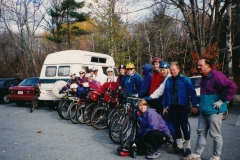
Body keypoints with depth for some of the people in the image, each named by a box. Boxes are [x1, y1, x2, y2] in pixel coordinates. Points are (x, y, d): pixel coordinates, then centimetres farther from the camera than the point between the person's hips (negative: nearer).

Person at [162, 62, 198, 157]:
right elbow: (165, 94, 9)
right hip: (172, 107, 5)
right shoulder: (168, 80, 6)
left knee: (184, 127, 1)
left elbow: (192, 92, -9)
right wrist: (164, 106, 8)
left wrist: (194, 105, -14)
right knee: (176, 127, 12)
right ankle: (179, 147, 25)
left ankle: (188, 148, 16)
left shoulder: (185, 79, -7)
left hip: (182, 107, -5)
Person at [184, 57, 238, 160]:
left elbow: (232, 87, -23)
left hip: (214, 111, -9)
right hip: (203, 111, 9)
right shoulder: (204, 77, 12)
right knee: (201, 133, 12)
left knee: (215, 135, 4)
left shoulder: (216, 75, -16)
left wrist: (222, 100, -20)